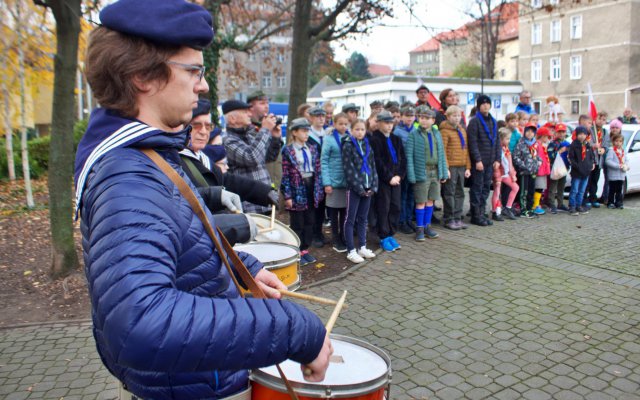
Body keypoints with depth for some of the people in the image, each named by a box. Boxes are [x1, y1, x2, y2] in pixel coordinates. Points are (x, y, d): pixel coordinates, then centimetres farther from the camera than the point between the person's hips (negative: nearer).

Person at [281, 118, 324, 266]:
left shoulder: (312, 149, 9)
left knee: (310, 222, 11)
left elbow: (317, 171, 10)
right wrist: (287, 196, -14)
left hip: (311, 188, 6)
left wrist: (319, 190, 6)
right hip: (297, 190, -5)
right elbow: (285, 175, -10)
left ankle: (305, 249, 23)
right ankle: (297, 252, 16)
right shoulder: (287, 151, -8)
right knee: (297, 224, 4)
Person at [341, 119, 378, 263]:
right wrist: (359, 188, -15)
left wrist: (373, 186, 1)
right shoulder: (348, 146, -6)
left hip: (367, 188, 6)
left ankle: (362, 247, 23)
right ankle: (351, 251, 6)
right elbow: (349, 169, -12)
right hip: (354, 188, -6)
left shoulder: (367, 145, 11)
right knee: (350, 219, 1)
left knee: (362, 218, 13)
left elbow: (373, 166, 11)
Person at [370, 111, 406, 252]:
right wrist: (389, 177, -13)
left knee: (395, 207, 7)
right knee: (383, 208, -1)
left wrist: (399, 175, -3)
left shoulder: (396, 139, 14)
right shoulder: (374, 139, -7)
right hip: (382, 180, -6)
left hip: (395, 178, 6)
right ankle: (384, 238, 9)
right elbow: (378, 162, -13)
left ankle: (390, 235, 19)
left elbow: (403, 159, 10)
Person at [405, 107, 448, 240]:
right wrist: (412, 175, -15)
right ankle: (419, 228, 14)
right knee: (421, 202, 1)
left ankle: (427, 226, 25)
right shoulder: (414, 134, -6)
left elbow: (442, 153, 11)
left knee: (430, 201, 12)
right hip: (421, 172, -5)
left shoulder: (436, 133, 9)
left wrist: (444, 173, 8)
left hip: (435, 172, 5)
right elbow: (409, 155, -10)